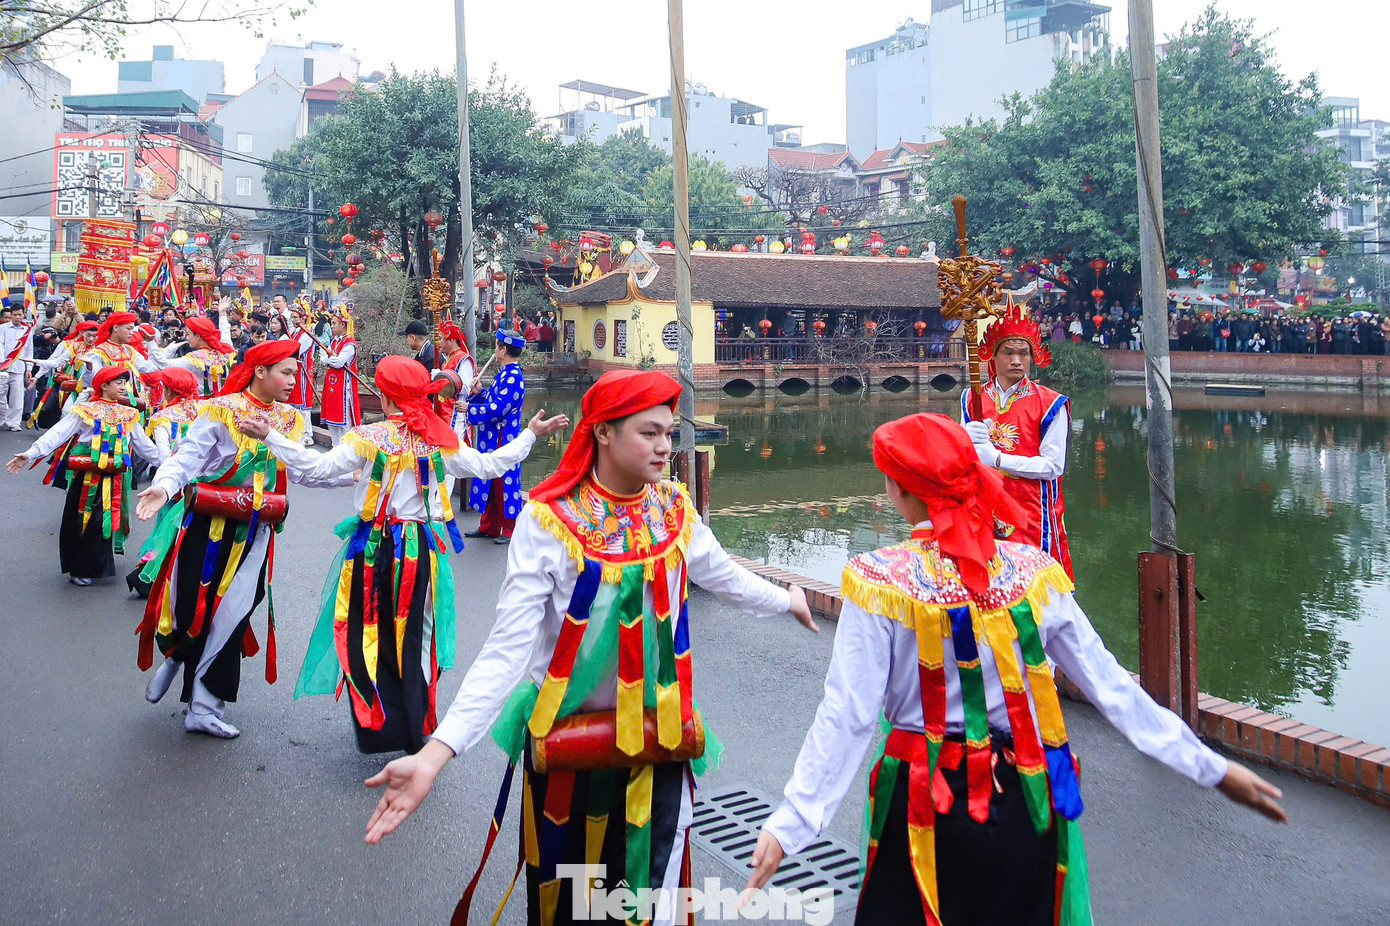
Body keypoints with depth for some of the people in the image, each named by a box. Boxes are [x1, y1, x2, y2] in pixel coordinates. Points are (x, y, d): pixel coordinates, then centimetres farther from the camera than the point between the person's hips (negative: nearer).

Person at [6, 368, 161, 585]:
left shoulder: (128, 415, 11)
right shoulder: (84, 411, -3)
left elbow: (143, 444, 20)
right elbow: (57, 434, -11)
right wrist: (30, 454, -21)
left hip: (114, 477, 4)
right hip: (86, 476, -4)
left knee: (106, 520, 6)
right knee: (79, 521, 1)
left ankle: (96, 566, 22)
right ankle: (77, 569, 13)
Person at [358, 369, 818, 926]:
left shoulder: (674, 510, -2)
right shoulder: (549, 520, -17)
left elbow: (726, 578, 17)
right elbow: (508, 648, -21)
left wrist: (787, 599, 33)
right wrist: (435, 754, -31)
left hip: (659, 736, 3)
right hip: (569, 736, -3)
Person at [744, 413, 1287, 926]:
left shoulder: (879, 581, -16)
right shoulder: (1034, 573, -6)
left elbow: (847, 716, -18)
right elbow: (1111, 687, -3)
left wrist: (790, 823, -15)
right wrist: (1212, 768, 6)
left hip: (925, 808, -3)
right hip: (1024, 803, 3)